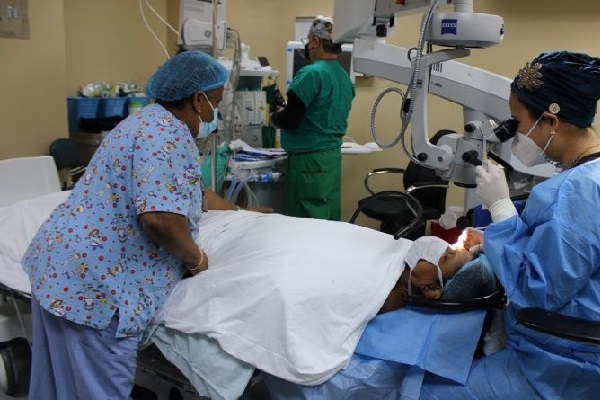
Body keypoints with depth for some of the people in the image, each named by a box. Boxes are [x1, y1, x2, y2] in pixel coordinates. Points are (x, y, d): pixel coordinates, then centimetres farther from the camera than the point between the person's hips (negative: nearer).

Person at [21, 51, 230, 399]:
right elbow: (160, 217, -29)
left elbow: (181, 191, 30)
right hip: (92, 283, -10)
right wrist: (196, 258, -10)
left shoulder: (151, 121, 16)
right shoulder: (169, 133, -17)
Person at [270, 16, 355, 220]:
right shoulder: (345, 77, 9)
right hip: (332, 155, 8)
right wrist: (285, 114, 22)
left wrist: (275, 117, 5)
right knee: (329, 221, 13)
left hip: (310, 158, -8)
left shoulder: (311, 73, -16)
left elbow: (290, 119, -16)